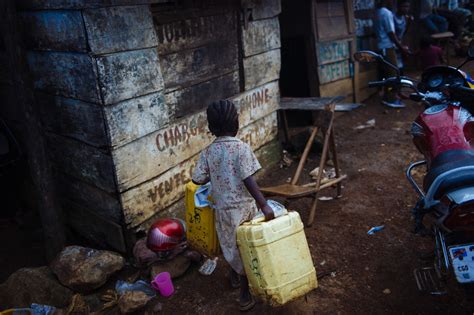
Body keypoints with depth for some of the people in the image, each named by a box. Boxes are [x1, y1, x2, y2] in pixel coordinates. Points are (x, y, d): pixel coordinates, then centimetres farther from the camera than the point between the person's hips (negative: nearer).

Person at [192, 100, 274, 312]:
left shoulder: (208, 152, -4)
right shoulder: (241, 148, -15)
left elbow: (197, 179, -2)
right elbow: (248, 181, -22)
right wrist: (264, 206, -20)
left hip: (223, 208, 3)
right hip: (244, 207, -3)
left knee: (231, 244, 25)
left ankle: (235, 274, 47)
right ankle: (245, 295, 18)